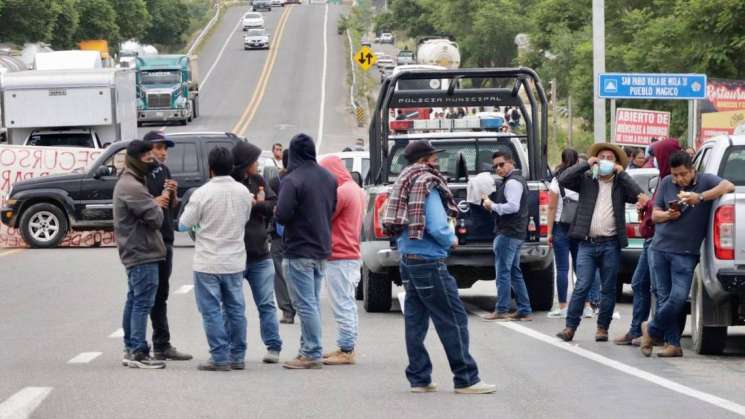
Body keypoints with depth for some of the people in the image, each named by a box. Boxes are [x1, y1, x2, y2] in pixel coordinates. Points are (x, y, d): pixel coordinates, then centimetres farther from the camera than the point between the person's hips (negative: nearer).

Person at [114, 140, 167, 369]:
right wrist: (157, 204, 0)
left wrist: (154, 203, -2)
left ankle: (130, 349, 21)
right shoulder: (132, 187, -19)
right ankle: (138, 352, -10)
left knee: (134, 301, 15)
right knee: (143, 302, -10)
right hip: (142, 252, -11)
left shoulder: (127, 183, 16)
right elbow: (155, 218, -20)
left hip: (134, 252, 11)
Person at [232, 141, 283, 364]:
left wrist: (256, 205, -14)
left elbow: (275, 205, 3)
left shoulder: (258, 181, 10)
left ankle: (273, 347, 6)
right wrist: (258, 205, -16)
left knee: (266, 304, 4)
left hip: (260, 255, 4)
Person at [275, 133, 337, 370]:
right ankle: (309, 349, 20)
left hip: (299, 252, -8)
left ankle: (312, 353, -5)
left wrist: (276, 210, -2)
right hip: (322, 249, 8)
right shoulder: (329, 178, 7)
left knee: (306, 305, -5)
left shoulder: (292, 180, -18)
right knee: (313, 303, 15)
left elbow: (282, 215, -22)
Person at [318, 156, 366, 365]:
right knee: (348, 304, 14)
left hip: (339, 258, -10)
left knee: (342, 305, -8)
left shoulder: (342, 192, -17)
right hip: (352, 255, 10)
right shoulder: (356, 190, 15)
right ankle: (347, 347, 19)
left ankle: (346, 350, -7)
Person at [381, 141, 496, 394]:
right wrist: (452, 240, -1)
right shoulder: (428, 185, -14)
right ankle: (466, 379, -4)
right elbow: (437, 227, -21)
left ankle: (419, 378, 13)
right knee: (454, 319, -4)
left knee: (415, 320, 11)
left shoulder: (406, 183, 13)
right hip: (428, 261, -9)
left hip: (408, 258, 9)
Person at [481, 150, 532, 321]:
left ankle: (501, 310, -4)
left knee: (503, 272, -6)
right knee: (514, 272, 12)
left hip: (508, 233, -11)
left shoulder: (512, 182, -13)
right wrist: (493, 205, 13)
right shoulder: (517, 179, 19)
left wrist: (493, 206, -14)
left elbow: (513, 206, -24)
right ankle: (524, 311, 12)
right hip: (517, 233, 11)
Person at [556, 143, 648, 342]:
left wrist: (621, 172, -5)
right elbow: (563, 179, -4)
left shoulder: (620, 184, 10)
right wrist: (586, 164, -6)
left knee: (608, 289, 5)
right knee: (582, 286, -7)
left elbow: (638, 195, -6)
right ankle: (570, 327, -5)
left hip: (611, 245, 1)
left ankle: (602, 328, 13)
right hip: (587, 243, -1)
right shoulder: (586, 180, 10)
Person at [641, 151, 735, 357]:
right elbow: (655, 215, 12)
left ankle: (651, 330, 10)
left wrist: (700, 197, -29)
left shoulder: (704, 180, -3)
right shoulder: (666, 183, 6)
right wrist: (667, 215, -11)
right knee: (665, 298, 3)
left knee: (679, 297, -12)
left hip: (685, 253, -3)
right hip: (661, 248, 3)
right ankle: (674, 344, 9)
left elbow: (729, 186, -21)